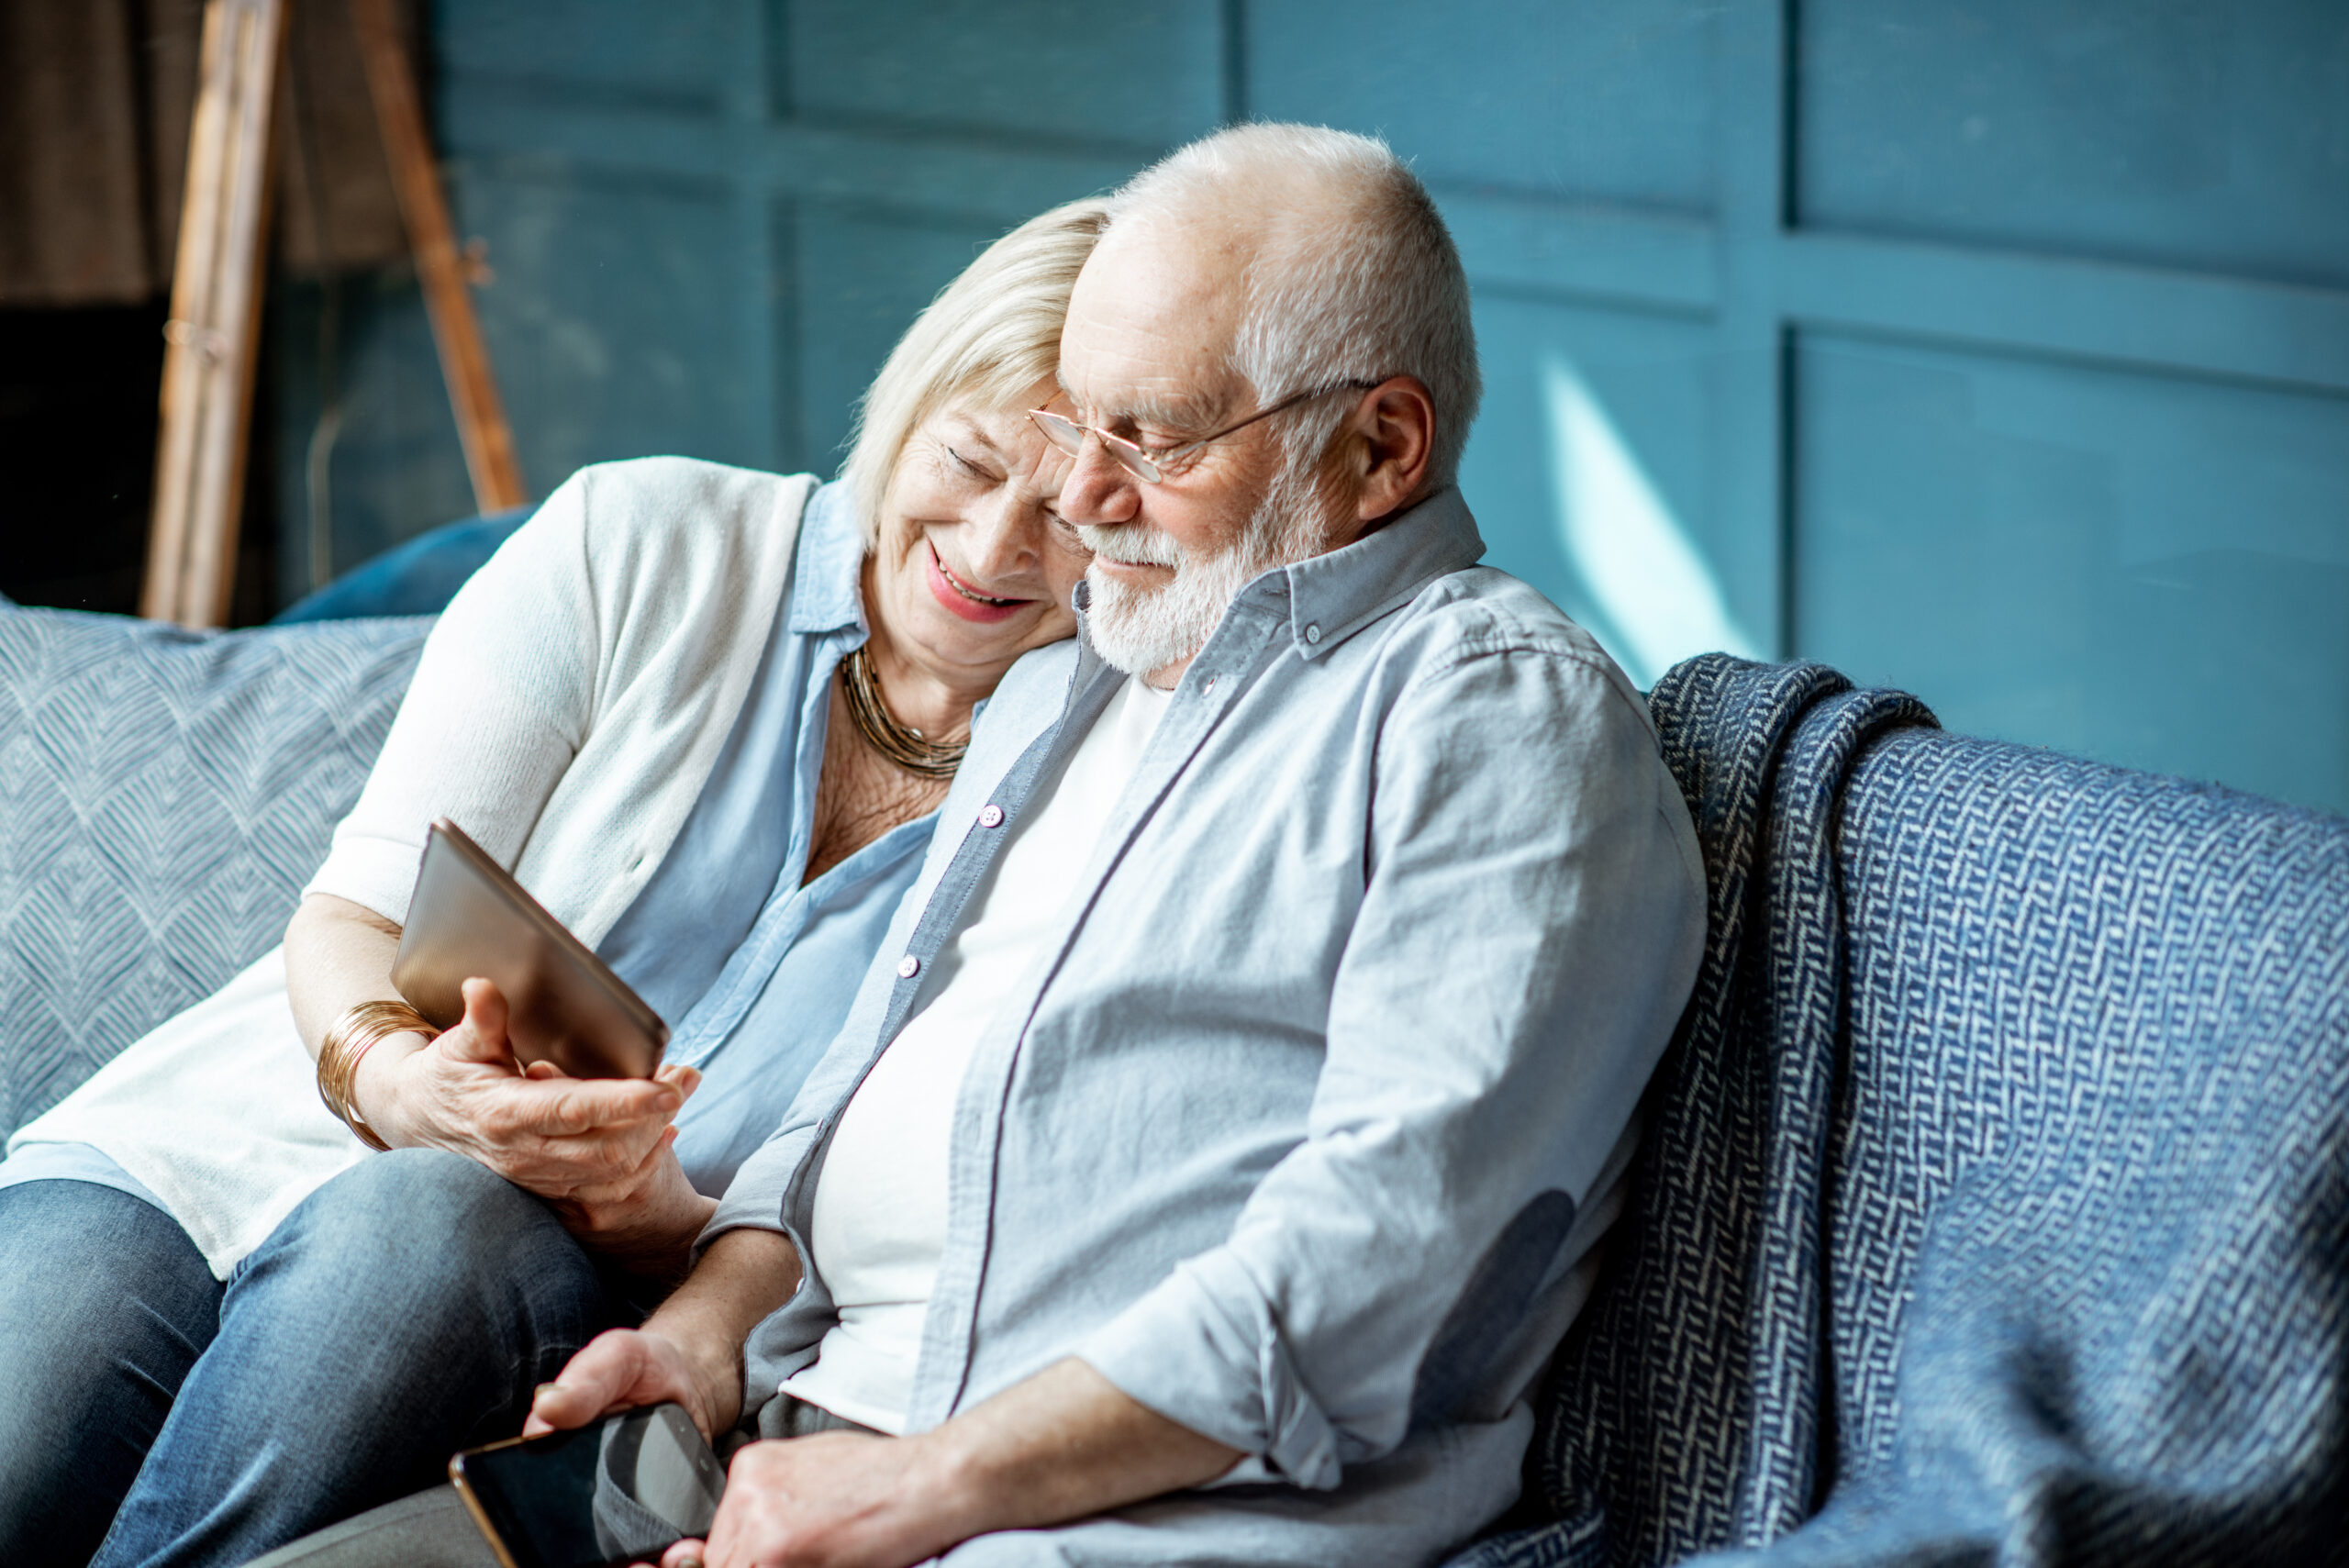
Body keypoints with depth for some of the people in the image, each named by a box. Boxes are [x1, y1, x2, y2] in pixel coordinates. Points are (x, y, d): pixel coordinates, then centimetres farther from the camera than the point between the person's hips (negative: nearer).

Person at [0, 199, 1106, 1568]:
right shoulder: (648, 544, 1)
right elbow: (354, 914, -1)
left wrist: (666, 1220, -23)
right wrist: (391, 1072, -25)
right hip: (221, 1149, 0)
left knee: (428, 1223, -37)